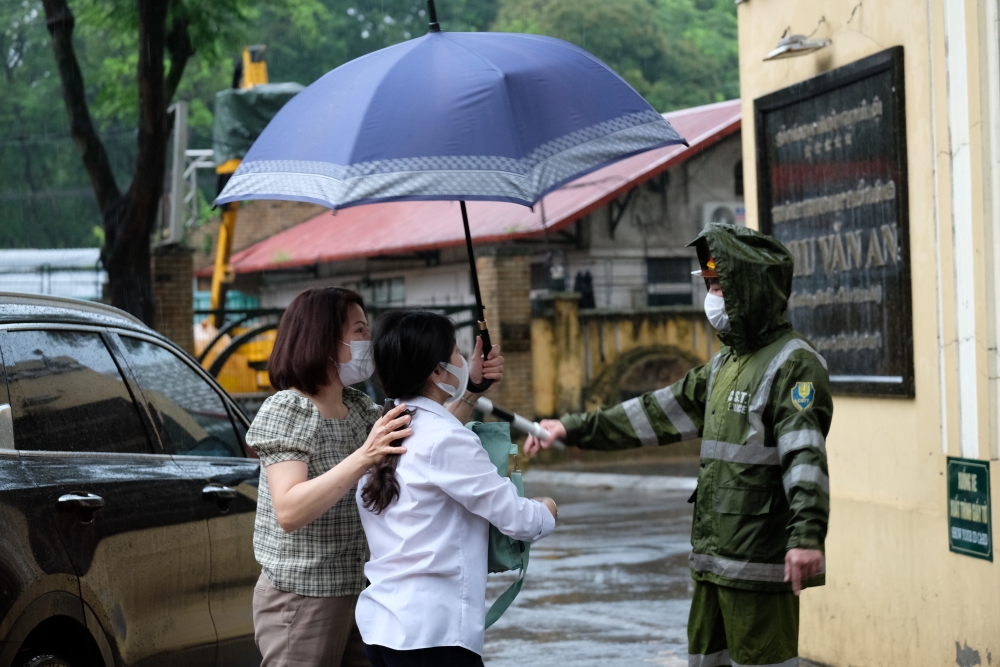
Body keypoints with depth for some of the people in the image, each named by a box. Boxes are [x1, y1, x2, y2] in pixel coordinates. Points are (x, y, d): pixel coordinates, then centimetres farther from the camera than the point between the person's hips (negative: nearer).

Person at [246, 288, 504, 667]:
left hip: (352, 592, 8)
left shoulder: (357, 408, 10)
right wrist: (363, 458, -36)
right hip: (300, 599, -7)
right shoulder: (286, 411, -15)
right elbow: (288, 512, -27)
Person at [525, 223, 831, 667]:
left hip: (762, 564, -10)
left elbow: (805, 452, -27)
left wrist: (808, 534, -40)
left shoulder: (793, 364, -13)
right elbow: (658, 413, 22)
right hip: (714, 561, 10)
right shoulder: (725, 364, 17)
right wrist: (574, 429, 18)